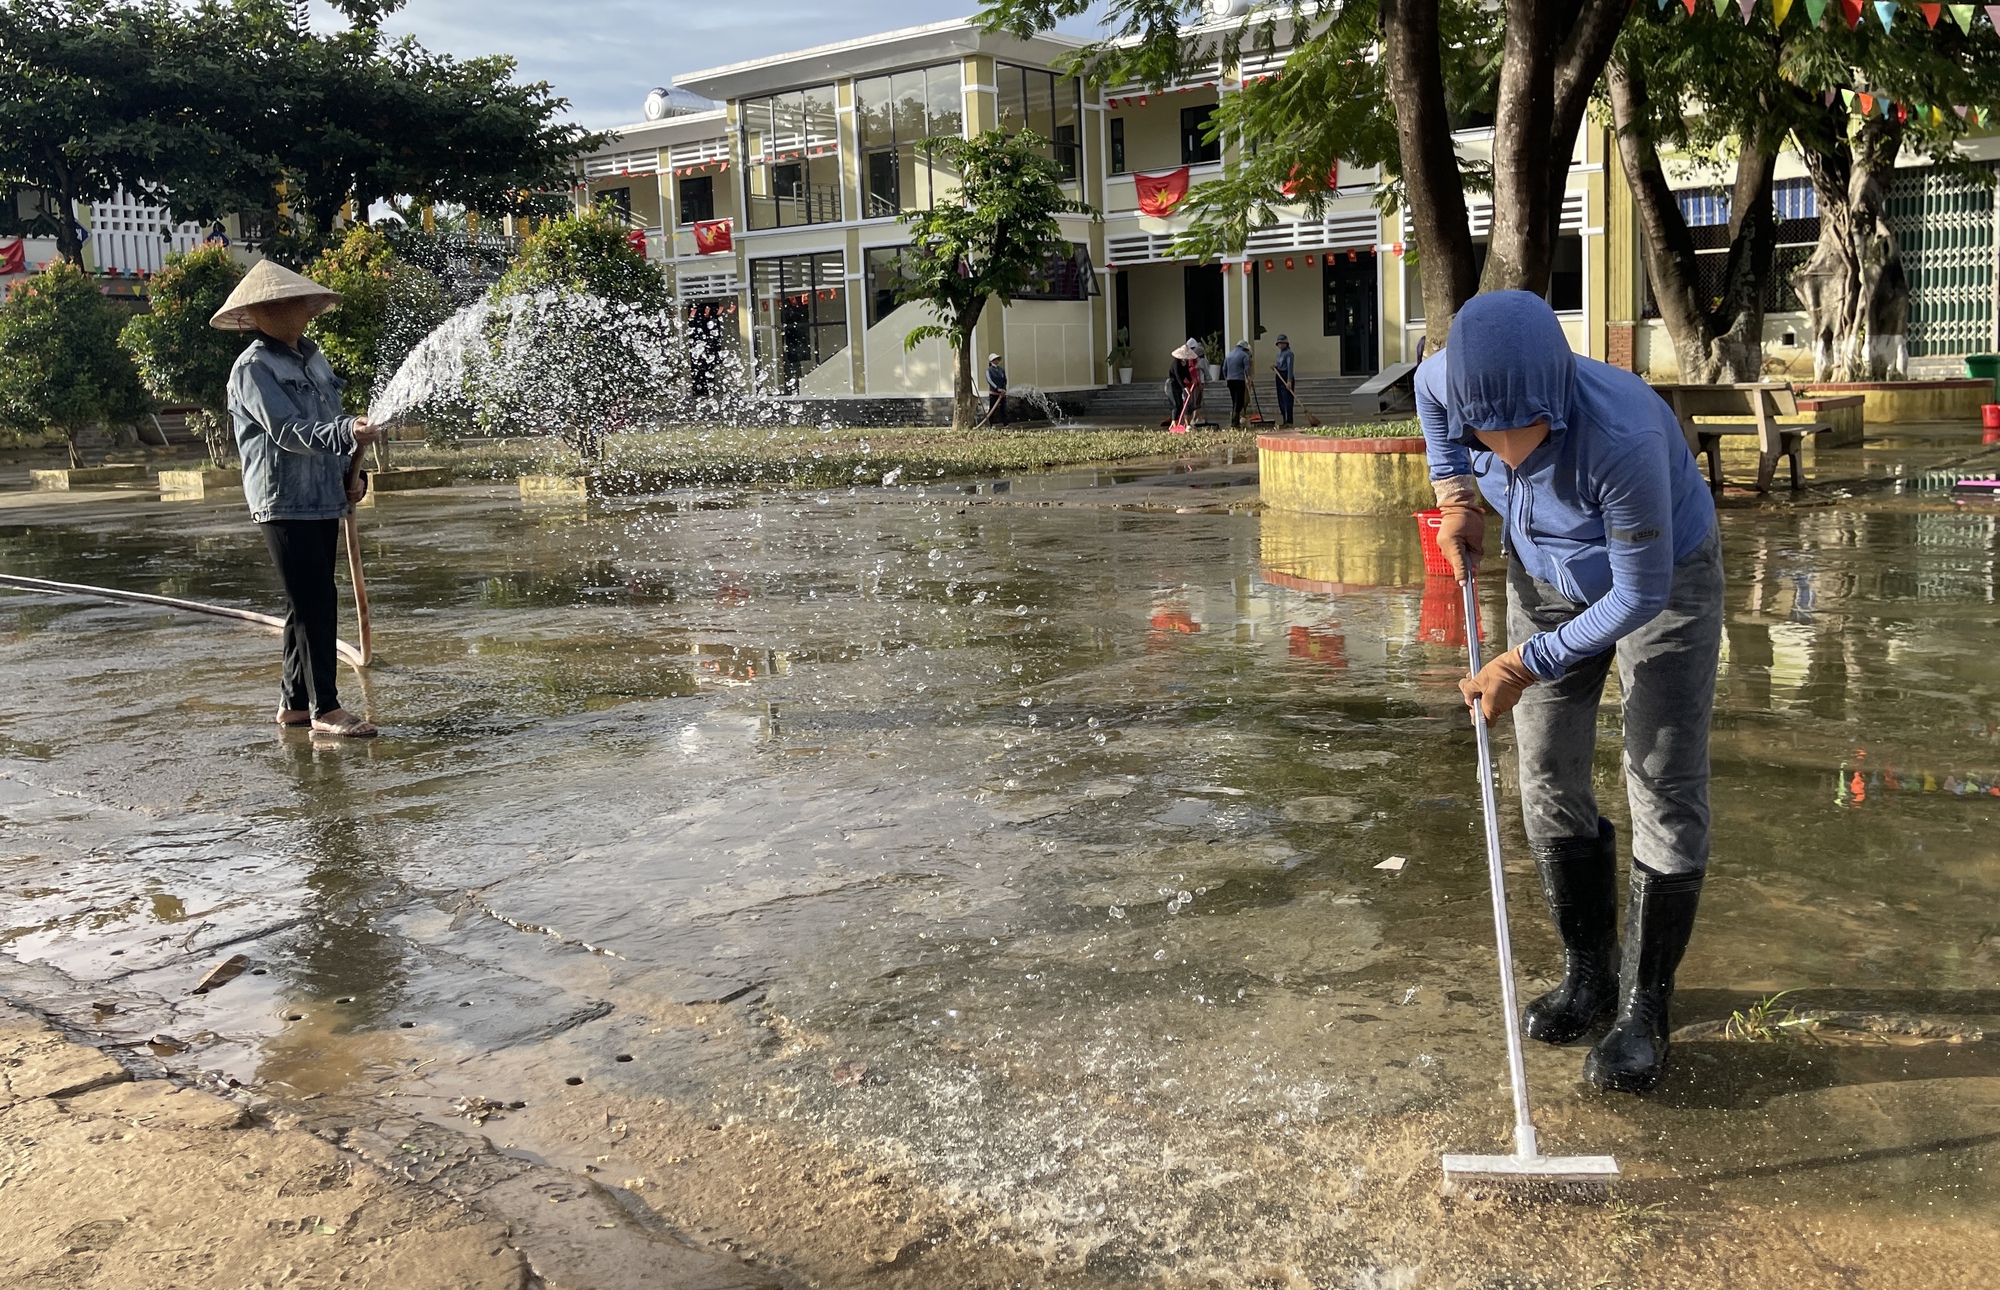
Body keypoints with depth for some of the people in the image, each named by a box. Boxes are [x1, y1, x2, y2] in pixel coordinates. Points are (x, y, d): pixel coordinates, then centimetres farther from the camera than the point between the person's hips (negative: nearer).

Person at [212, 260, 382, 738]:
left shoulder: (313, 358, 16)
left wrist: (350, 472, 4)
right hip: (284, 503, -8)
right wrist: (346, 432, -36)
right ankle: (325, 708, -5)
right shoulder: (253, 367, -9)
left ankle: (294, 701, 23)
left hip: (325, 501, 8)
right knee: (315, 604, -10)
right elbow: (287, 430, -21)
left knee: (310, 606, 13)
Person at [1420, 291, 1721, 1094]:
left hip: (1662, 585, -5)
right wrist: (1456, 494, -4)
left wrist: (1529, 663, -24)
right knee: (1549, 783, 7)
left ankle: (1643, 1005, 6)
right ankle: (1588, 974, 23)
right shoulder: (1457, 379, -27)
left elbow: (1639, 594, -30)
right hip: (1548, 580, 5)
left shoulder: (1622, 437, -42)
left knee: (1666, 792, -6)